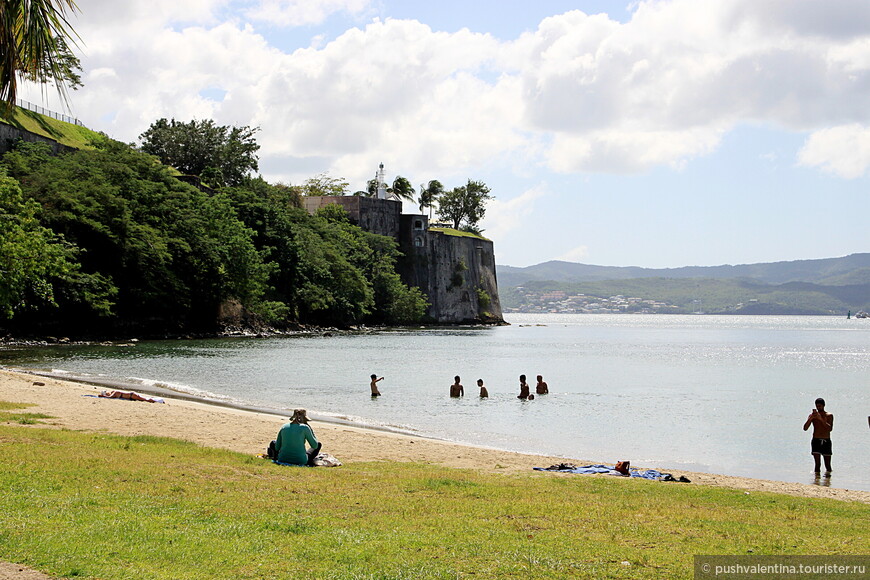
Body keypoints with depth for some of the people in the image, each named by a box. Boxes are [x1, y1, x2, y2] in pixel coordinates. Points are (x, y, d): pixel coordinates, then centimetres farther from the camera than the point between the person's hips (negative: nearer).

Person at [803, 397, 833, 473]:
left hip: (826, 442, 0)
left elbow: (830, 429, -14)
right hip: (816, 441, 0)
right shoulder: (812, 415, 4)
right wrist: (810, 419, -20)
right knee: (817, 464, -7)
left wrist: (821, 419, -23)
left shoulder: (829, 416, 1)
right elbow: (805, 428, -5)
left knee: (827, 465, 4)